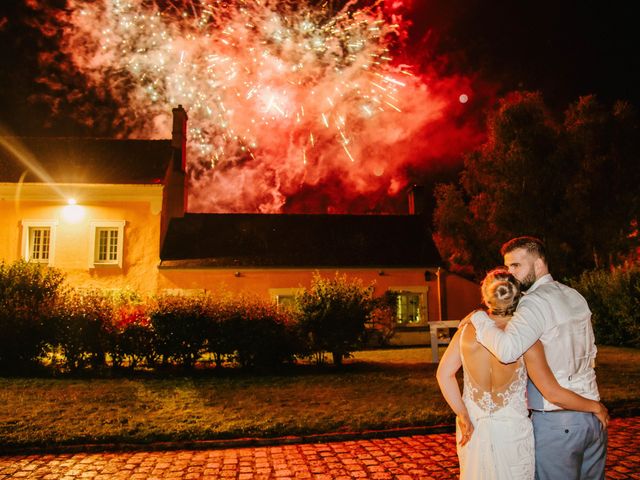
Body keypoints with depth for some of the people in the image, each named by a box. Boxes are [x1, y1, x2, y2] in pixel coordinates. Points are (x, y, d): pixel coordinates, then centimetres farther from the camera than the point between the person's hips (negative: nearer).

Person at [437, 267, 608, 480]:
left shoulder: (467, 331, -8)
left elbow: (444, 375, -11)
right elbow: (553, 392, -14)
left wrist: (463, 417, -7)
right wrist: (595, 407, 0)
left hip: (472, 430, 2)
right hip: (512, 431, -2)